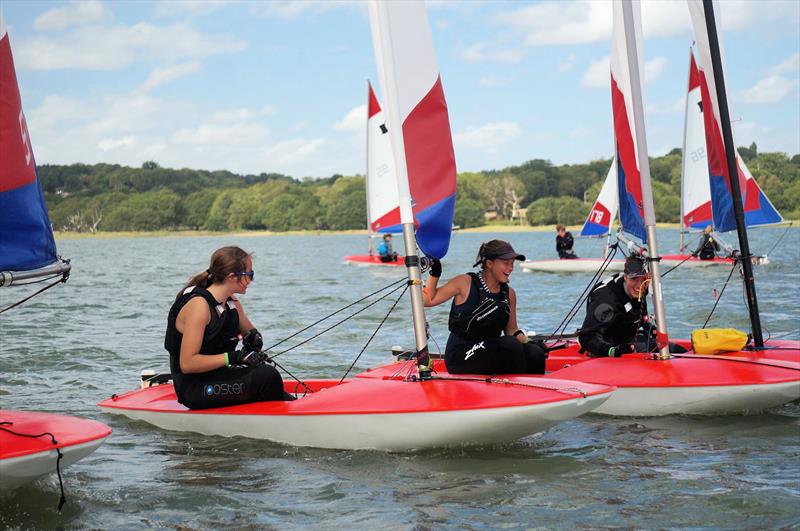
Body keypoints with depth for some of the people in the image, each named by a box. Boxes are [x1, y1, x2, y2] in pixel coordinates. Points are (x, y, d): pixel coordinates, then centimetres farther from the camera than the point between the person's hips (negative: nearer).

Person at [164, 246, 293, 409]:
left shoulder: (231, 302, 7)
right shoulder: (199, 305, -19)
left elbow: (250, 331, 27)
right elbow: (187, 363, -25)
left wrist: (254, 337, 1)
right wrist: (233, 357, -28)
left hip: (218, 376, 9)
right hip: (194, 388, -9)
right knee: (267, 376, -23)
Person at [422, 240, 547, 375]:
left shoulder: (508, 293, 10)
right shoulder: (465, 284, -5)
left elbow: (511, 330, 15)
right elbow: (428, 300, -3)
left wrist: (527, 341, -5)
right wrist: (434, 273, -14)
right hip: (460, 360, -5)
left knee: (535, 354, -21)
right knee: (510, 345, -29)